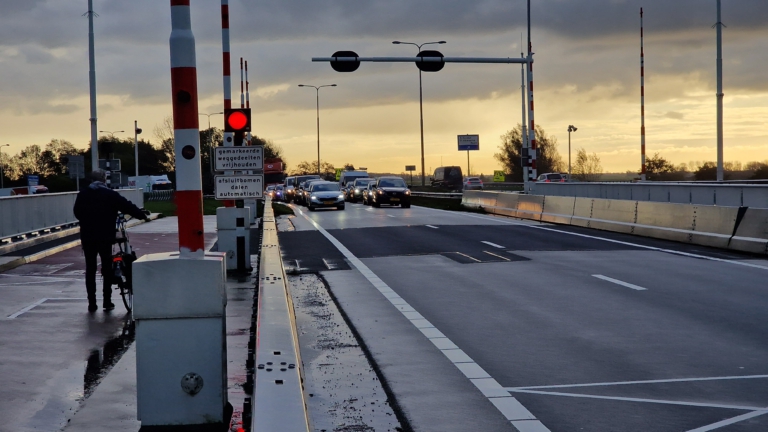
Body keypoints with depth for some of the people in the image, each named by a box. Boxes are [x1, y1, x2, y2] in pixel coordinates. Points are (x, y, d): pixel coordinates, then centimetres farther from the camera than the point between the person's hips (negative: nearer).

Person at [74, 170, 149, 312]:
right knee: (107, 269, 8)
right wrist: (143, 216, 13)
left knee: (90, 270, 8)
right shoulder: (110, 194, -4)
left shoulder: (82, 195, 3)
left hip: (87, 237, 2)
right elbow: (128, 207, -1)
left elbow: (77, 213, 14)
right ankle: (107, 302, 8)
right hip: (105, 237, -2)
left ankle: (92, 303, 7)